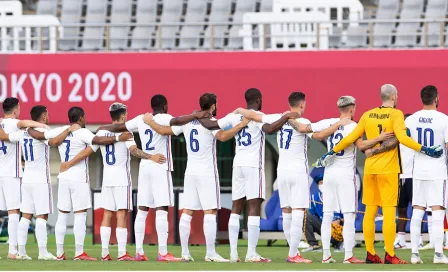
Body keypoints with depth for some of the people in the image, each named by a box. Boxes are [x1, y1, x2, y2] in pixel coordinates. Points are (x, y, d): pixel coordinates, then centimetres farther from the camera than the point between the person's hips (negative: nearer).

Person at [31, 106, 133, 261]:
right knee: (80, 215, -5)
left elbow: (39, 135, 13)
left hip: (64, 177, 6)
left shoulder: (60, 131, 7)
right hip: (79, 178, -6)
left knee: (62, 215, 9)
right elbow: (98, 140, -26)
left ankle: (60, 253, 10)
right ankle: (79, 253, -9)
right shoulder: (82, 133, -10)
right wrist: (119, 138, -22)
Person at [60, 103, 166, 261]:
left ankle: (105, 253, 5)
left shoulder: (102, 132, 8)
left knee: (107, 215, 7)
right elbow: (133, 150, -22)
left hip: (107, 178, 5)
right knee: (122, 214, -6)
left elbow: (87, 152, 8)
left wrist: (69, 164, 16)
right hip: (122, 178, -5)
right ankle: (122, 253, -9)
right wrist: (151, 157, -30)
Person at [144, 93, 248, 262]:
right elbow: (223, 136, -28)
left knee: (187, 213, 6)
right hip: (207, 173, -6)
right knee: (210, 213, -6)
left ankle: (185, 253, 6)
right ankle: (211, 254, -11)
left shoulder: (186, 121, 7)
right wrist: (241, 125, -21)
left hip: (190, 172, 6)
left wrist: (149, 122, 27)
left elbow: (163, 131, 11)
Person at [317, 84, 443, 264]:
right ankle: (389, 256, -7)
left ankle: (370, 254, 10)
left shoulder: (368, 115, 8)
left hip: (369, 169, 5)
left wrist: (332, 153, 16)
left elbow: (351, 138, 7)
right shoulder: (396, 114, -6)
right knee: (389, 212, -5)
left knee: (370, 212, 8)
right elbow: (402, 138, -20)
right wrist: (425, 150, -19)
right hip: (388, 169, -5)